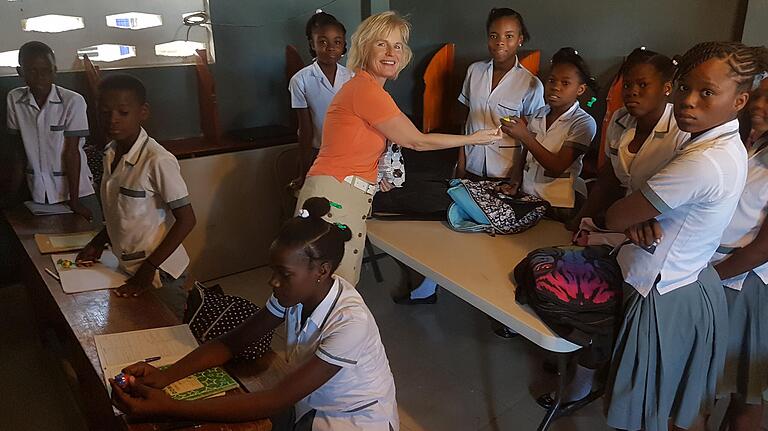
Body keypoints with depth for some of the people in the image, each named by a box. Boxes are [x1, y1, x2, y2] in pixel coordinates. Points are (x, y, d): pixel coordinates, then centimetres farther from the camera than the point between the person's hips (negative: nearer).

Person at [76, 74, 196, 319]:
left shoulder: (158, 161, -23)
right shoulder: (111, 154, 1)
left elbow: (186, 219, -20)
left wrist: (148, 268, -18)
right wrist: (98, 242, 4)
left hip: (158, 274, -7)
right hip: (127, 269, 7)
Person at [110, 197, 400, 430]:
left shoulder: (350, 323, -33)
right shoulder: (297, 292, -13)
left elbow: (275, 401, -33)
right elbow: (231, 342, -4)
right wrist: (164, 376, -21)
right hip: (311, 406, 5)